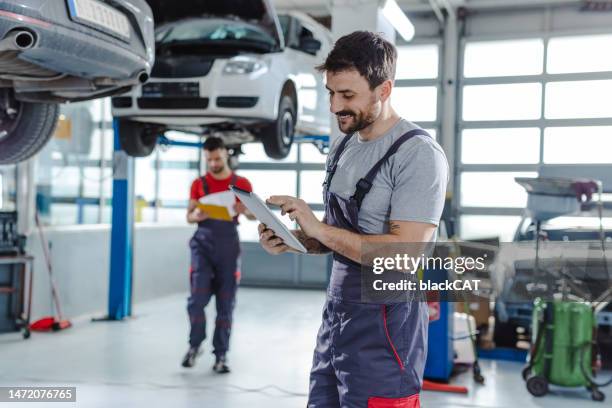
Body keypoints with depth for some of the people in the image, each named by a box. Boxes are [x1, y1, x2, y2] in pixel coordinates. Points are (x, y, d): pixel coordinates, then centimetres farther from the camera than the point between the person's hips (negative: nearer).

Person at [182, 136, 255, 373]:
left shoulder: (241, 184, 6)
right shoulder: (199, 184, 9)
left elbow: (254, 216, 8)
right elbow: (188, 216, 10)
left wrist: (245, 210, -15)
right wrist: (196, 215, -14)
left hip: (228, 247, 0)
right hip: (203, 244, 0)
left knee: (226, 304, 1)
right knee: (197, 298, -10)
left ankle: (221, 356, 9)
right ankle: (195, 345, 13)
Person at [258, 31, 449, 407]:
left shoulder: (419, 155, -16)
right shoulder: (343, 146, 10)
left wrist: (319, 228, -20)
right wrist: (294, 240, -2)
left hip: (384, 327, -7)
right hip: (336, 313, 7)